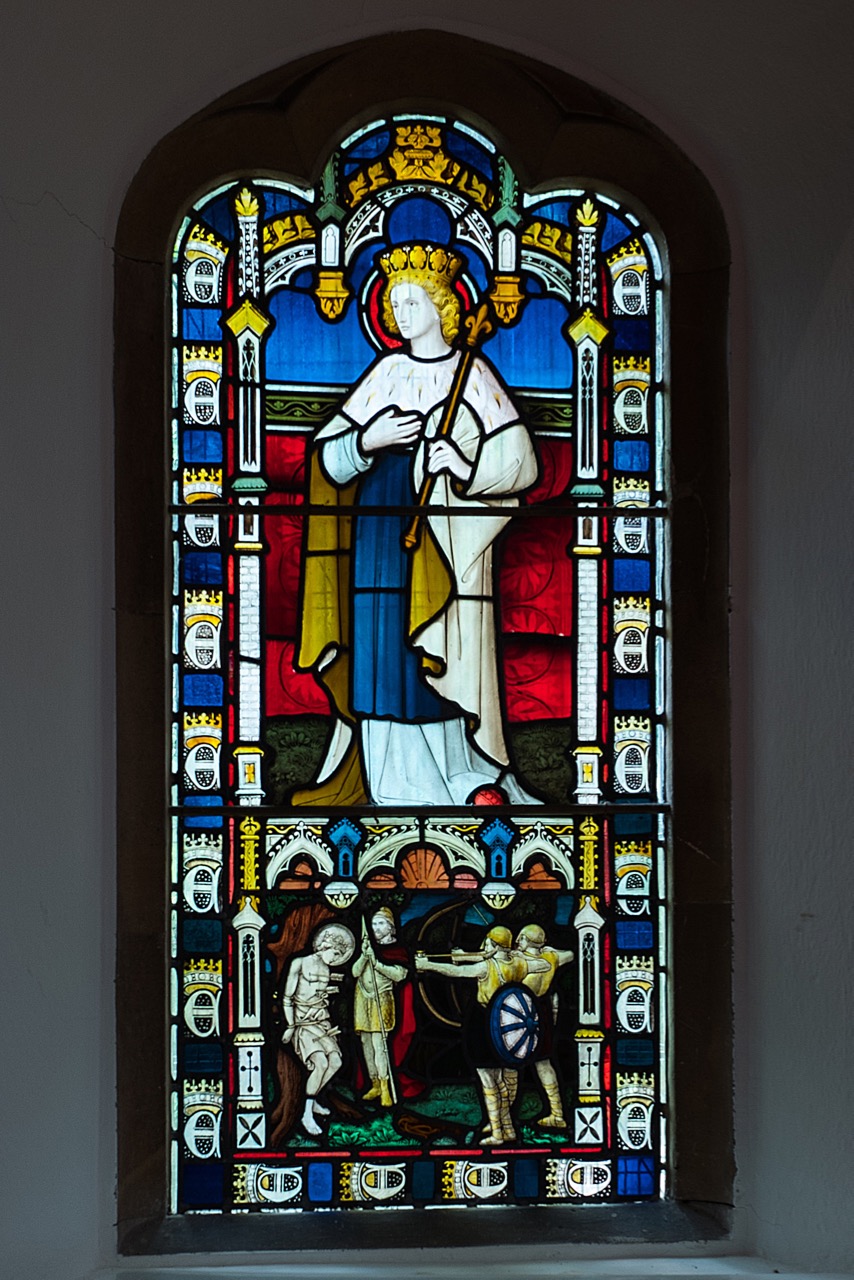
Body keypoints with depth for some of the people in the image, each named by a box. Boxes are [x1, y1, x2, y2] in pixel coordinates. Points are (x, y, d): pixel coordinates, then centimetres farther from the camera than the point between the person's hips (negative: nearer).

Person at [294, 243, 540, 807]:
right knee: (384, 652, 2)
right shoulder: (387, 373, 13)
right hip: (382, 529, 4)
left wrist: (467, 468, -20)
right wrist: (369, 441, -9)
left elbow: (521, 463, -4)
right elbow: (330, 458, 10)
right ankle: (397, 786, 8)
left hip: (446, 537, -4)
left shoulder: (473, 375, 3)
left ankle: (458, 776, 3)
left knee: (444, 659, -7)